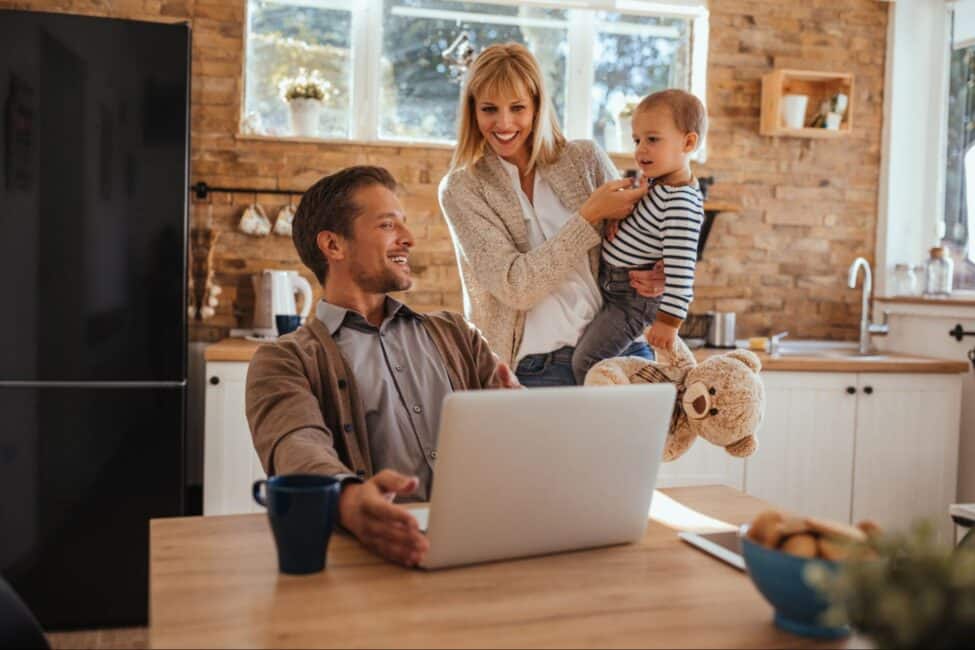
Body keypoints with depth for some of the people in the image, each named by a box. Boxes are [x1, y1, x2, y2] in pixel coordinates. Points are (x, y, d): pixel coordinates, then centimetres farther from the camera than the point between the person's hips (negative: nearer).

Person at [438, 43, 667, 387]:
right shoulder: (461, 189, 1)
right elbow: (514, 286, -9)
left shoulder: (586, 160, 8)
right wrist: (589, 216, -12)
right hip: (532, 368, -2)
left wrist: (654, 276, -8)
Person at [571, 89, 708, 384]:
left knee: (586, 363, -11)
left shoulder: (680, 204, -27)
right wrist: (618, 216, 0)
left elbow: (680, 266, -29)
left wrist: (669, 320, -28)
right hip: (610, 285, 10)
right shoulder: (654, 181, 3)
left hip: (633, 297, -10)